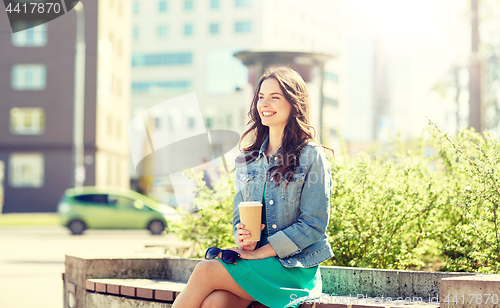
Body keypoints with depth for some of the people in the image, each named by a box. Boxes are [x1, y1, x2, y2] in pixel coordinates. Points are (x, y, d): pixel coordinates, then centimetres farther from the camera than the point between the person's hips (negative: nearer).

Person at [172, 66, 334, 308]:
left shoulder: (312, 157, -3)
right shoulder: (247, 160, 15)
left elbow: (313, 225, -9)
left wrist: (260, 253, -15)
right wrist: (242, 240, -8)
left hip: (294, 267, -4)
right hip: (256, 260, 5)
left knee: (205, 272, -25)